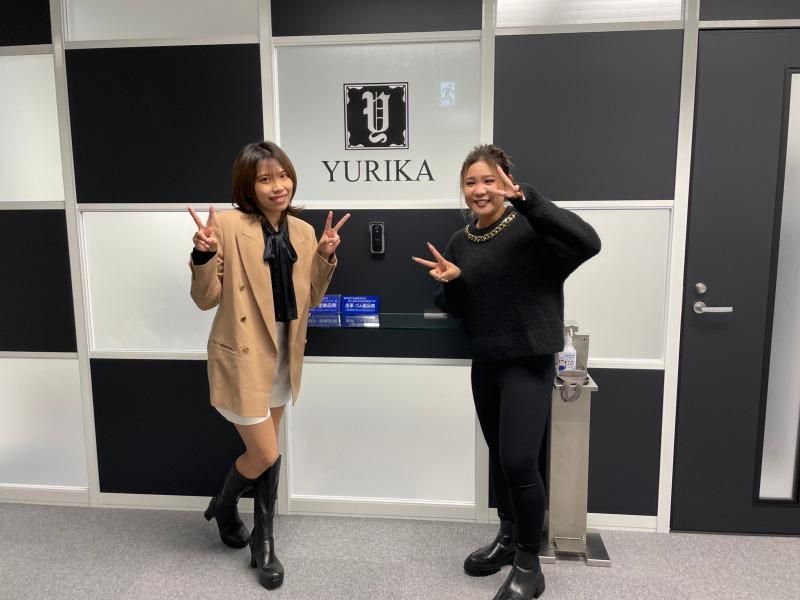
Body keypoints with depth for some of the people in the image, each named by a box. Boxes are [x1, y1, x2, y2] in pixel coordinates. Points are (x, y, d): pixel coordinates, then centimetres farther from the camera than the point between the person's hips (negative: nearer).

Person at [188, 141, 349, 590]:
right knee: (265, 454, 2)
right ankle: (224, 506, 36)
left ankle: (263, 543, 35)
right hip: (243, 356, -5)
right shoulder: (228, 225, -15)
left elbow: (310, 299, 6)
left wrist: (326, 258, -7)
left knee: (268, 453, 17)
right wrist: (204, 255, -28)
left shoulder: (303, 231, 2)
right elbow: (206, 299, -12)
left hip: (283, 356, 6)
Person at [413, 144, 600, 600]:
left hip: (528, 363, -6)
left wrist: (526, 199, -34)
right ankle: (508, 537, 38)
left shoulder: (530, 229, -12)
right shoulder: (461, 242, 7)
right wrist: (451, 281, -10)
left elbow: (588, 243, -30)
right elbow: (454, 309, 13)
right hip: (485, 364, 6)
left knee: (519, 461, -8)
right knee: (498, 456, 17)